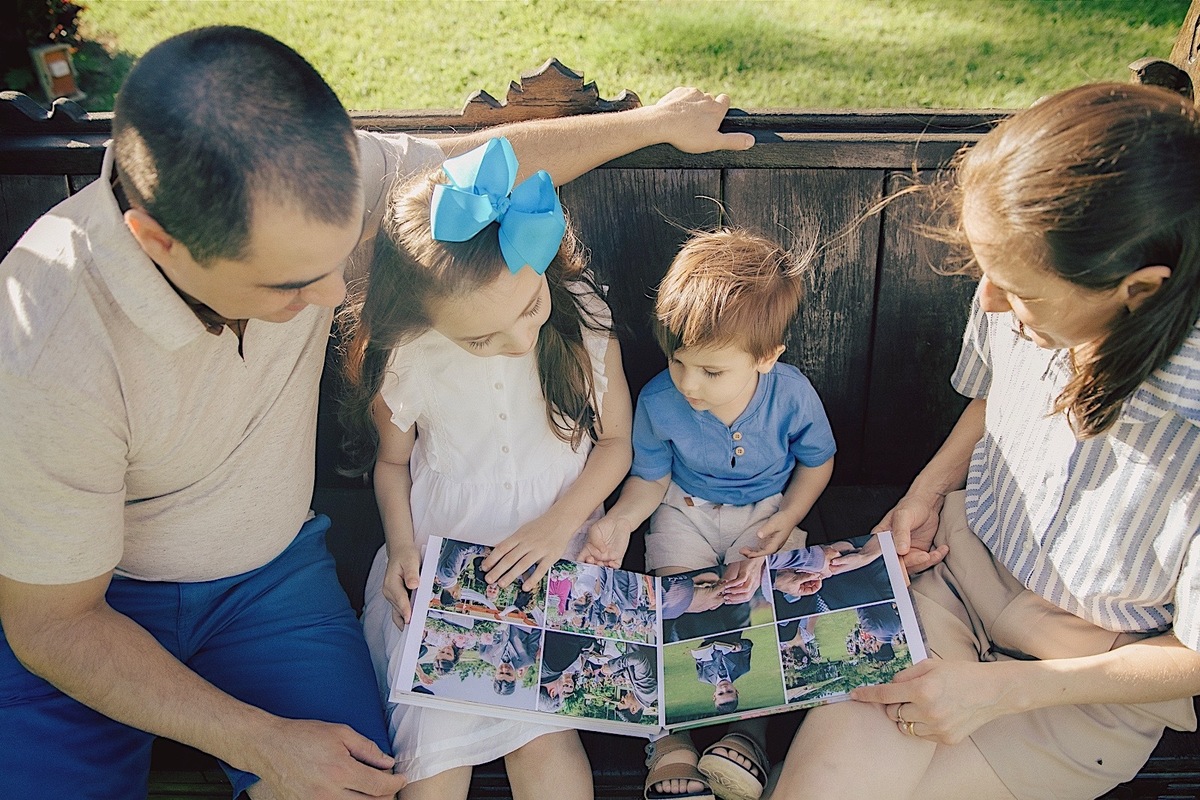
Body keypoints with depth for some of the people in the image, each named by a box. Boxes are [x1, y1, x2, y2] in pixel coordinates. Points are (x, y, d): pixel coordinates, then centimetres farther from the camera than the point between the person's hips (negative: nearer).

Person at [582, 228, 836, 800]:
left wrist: (786, 518, -16)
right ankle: (670, 739, -11)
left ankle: (748, 731, -11)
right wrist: (618, 522, -23)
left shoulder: (792, 397, -21)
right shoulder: (659, 402, -20)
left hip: (765, 511, 0)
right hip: (686, 511, 1)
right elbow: (651, 478, -4)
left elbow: (816, 461, -1)